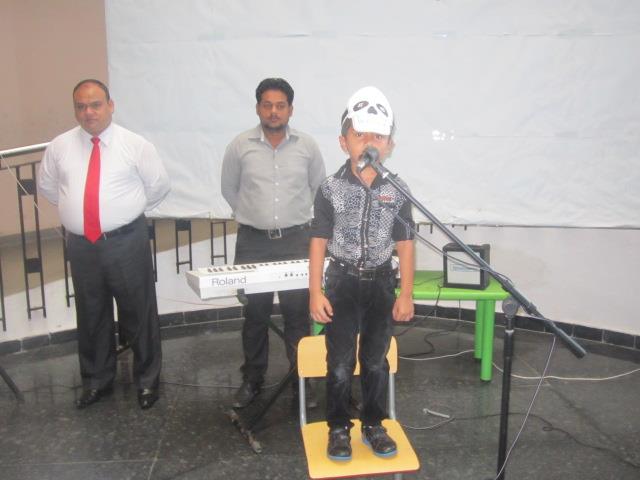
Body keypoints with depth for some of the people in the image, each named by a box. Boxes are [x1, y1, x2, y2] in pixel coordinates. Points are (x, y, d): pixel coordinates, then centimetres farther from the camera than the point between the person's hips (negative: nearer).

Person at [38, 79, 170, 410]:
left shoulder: (135, 144, -5)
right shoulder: (60, 146, 4)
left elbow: (159, 186, 3)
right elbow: (46, 186, 19)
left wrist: (128, 210, 6)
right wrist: (74, 208, 12)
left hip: (127, 242, -3)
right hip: (80, 245, 3)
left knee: (138, 315, 7)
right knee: (91, 317, 16)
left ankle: (147, 381, 25)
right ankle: (96, 381, 34)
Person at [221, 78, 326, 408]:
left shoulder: (307, 146, 1)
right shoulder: (240, 146, -1)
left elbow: (318, 187, 14)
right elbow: (229, 189, 11)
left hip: (296, 240, 0)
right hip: (253, 242, 0)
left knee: (297, 312, 3)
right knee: (255, 313, 8)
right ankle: (252, 379, 22)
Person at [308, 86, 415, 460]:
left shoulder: (397, 191, -4)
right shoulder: (331, 189, -8)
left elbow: (405, 244, 1)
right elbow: (319, 242, -5)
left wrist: (406, 294, 0)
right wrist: (316, 292, -8)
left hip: (381, 284, 2)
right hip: (342, 283, -1)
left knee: (377, 362, 14)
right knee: (340, 364, 5)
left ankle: (374, 426, 32)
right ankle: (339, 428, 25)